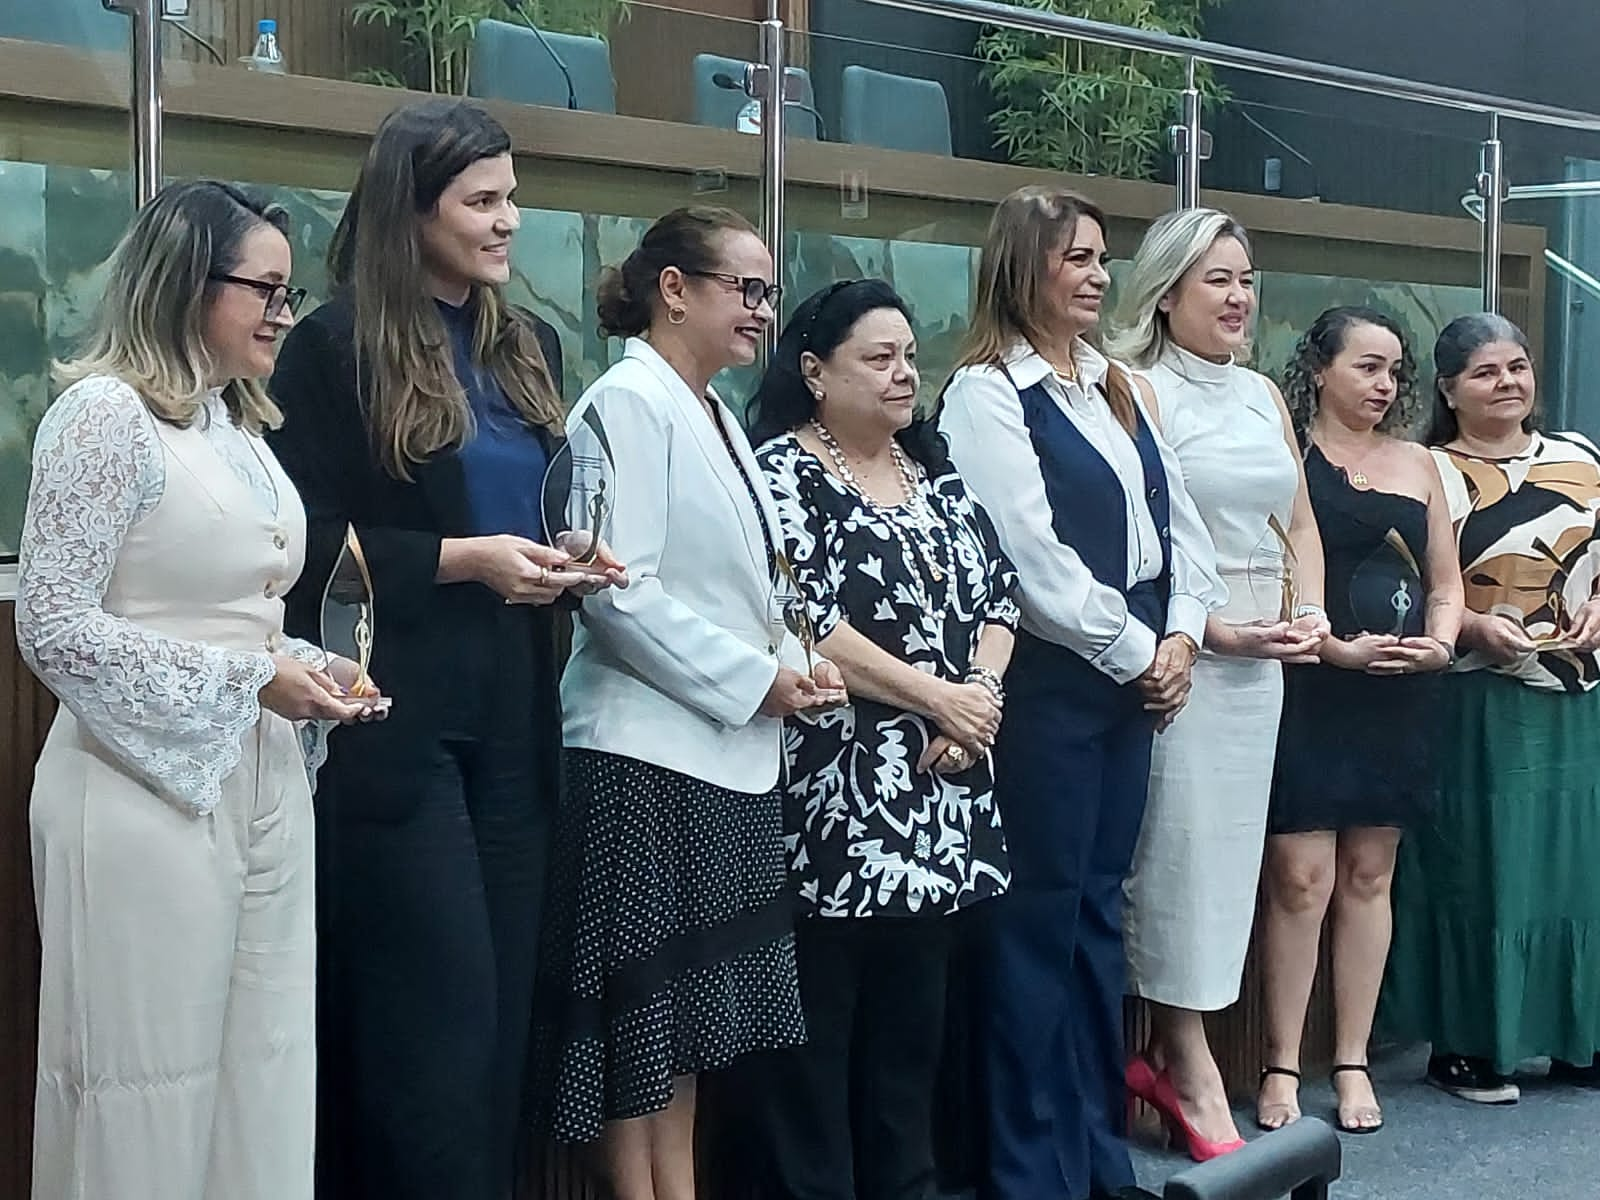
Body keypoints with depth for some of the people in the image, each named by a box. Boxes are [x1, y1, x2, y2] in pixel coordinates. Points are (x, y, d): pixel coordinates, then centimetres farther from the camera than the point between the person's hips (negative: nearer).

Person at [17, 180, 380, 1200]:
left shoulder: (240, 425, 15)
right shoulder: (107, 413, -10)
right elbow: (53, 626, -15)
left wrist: (307, 666, 2)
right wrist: (244, 680, -16)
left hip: (264, 781, 8)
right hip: (152, 791, -8)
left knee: (267, 1069, 11)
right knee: (151, 1084, 1)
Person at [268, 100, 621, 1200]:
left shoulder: (530, 348, 13)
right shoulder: (337, 348, -6)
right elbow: (306, 545, -9)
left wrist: (567, 557, 0)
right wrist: (460, 560, -18)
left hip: (513, 714, 7)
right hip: (396, 721, -6)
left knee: (506, 1006, 10)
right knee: (435, 1013, -4)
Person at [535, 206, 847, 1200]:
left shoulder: (714, 413, 15)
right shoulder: (629, 403, -12)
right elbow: (621, 592, -21)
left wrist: (797, 665, 5)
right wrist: (757, 679, -15)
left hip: (730, 752, 9)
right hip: (651, 751, -9)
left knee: (690, 1006, 14)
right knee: (642, 1004, 0)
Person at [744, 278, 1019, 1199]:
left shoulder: (937, 472, 15)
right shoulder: (782, 472, -6)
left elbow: (999, 591, 13)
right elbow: (804, 626, -16)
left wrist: (983, 690, -7)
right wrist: (940, 698, -13)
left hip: (941, 793, 6)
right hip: (837, 793, -6)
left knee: (913, 1016, 12)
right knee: (819, 1020, -1)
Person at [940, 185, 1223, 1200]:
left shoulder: (1120, 386, 15)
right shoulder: (987, 392, -9)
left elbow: (1180, 521, 13)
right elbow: (1037, 560, -15)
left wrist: (1181, 638, -1)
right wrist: (1139, 653, -10)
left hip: (1135, 679, 7)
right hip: (1048, 684, -7)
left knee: (1099, 908, 13)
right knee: (1040, 921, -1)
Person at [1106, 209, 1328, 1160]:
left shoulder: (1264, 394, 14)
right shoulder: (1139, 391, -8)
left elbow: (1299, 523, 18)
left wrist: (1309, 615, 1)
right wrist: (1213, 631, -18)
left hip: (1261, 656, 7)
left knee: (1231, 848, 10)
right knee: (1181, 846, -2)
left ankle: (1165, 1052, 21)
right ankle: (1192, 1069, 8)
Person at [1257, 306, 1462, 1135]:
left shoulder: (1416, 463, 13)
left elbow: (1445, 578, 14)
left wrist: (1441, 641, -5)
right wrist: (1337, 648, -18)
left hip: (1398, 696, 5)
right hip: (1306, 689, -5)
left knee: (1369, 877, 9)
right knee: (1299, 877, -5)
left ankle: (1353, 1061, 17)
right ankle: (1282, 1064, 6)